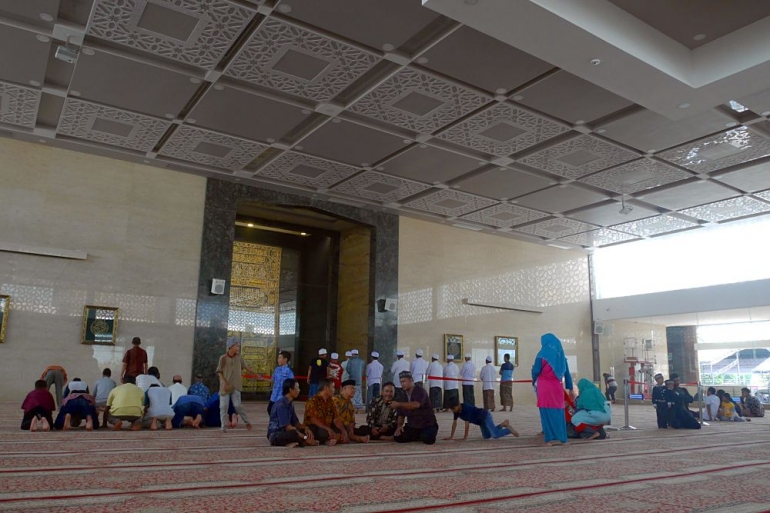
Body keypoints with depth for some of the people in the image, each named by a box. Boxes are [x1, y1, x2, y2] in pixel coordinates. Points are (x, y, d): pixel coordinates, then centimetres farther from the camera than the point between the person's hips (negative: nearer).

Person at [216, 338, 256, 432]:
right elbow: (219, 372, -3)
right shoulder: (223, 358, -6)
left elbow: (246, 367, 14)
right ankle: (223, 426, 5)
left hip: (235, 386, 1)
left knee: (237, 405, -4)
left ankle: (247, 422, 13)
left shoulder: (239, 357, 3)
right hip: (225, 386, -1)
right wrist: (224, 382, -14)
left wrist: (256, 374, 15)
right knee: (224, 406, -3)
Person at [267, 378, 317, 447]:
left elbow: (296, 423, 14)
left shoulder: (290, 404, 10)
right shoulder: (280, 405, -18)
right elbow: (287, 427, -22)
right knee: (294, 433, -39)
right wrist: (305, 438, -22)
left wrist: (305, 427, -9)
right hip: (275, 435, -10)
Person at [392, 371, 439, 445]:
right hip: (412, 426, 5)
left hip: (427, 424, -5)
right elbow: (401, 415, 9)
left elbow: (416, 405, -33)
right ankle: (419, 436, 7)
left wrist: (398, 404, -36)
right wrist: (399, 426, -10)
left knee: (428, 440, -32)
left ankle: (427, 435, 6)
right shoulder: (403, 396, 7)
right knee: (398, 437, -16)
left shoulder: (420, 391, -12)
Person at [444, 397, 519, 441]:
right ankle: (503, 424, 25)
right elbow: (454, 423, -1)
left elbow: (467, 424, -31)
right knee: (486, 437, 16)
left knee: (495, 435, -20)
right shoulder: (457, 411, -7)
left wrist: (465, 438, -27)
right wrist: (451, 436, -2)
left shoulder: (466, 409, -33)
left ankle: (509, 429, 5)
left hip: (485, 416, -10)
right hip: (481, 421, 10)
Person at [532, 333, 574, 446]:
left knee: (547, 411, 1)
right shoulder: (561, 354, 11)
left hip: (544, 386, -4)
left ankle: (549, 438, 1)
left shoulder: (543, 354, -5)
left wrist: (534, 381, 13)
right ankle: (561, 436, 16)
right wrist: (570, 388, 18)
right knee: (558, 411, 12)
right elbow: (567, 372, 13)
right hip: (557, 386, 4)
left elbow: (536, 370, -8)